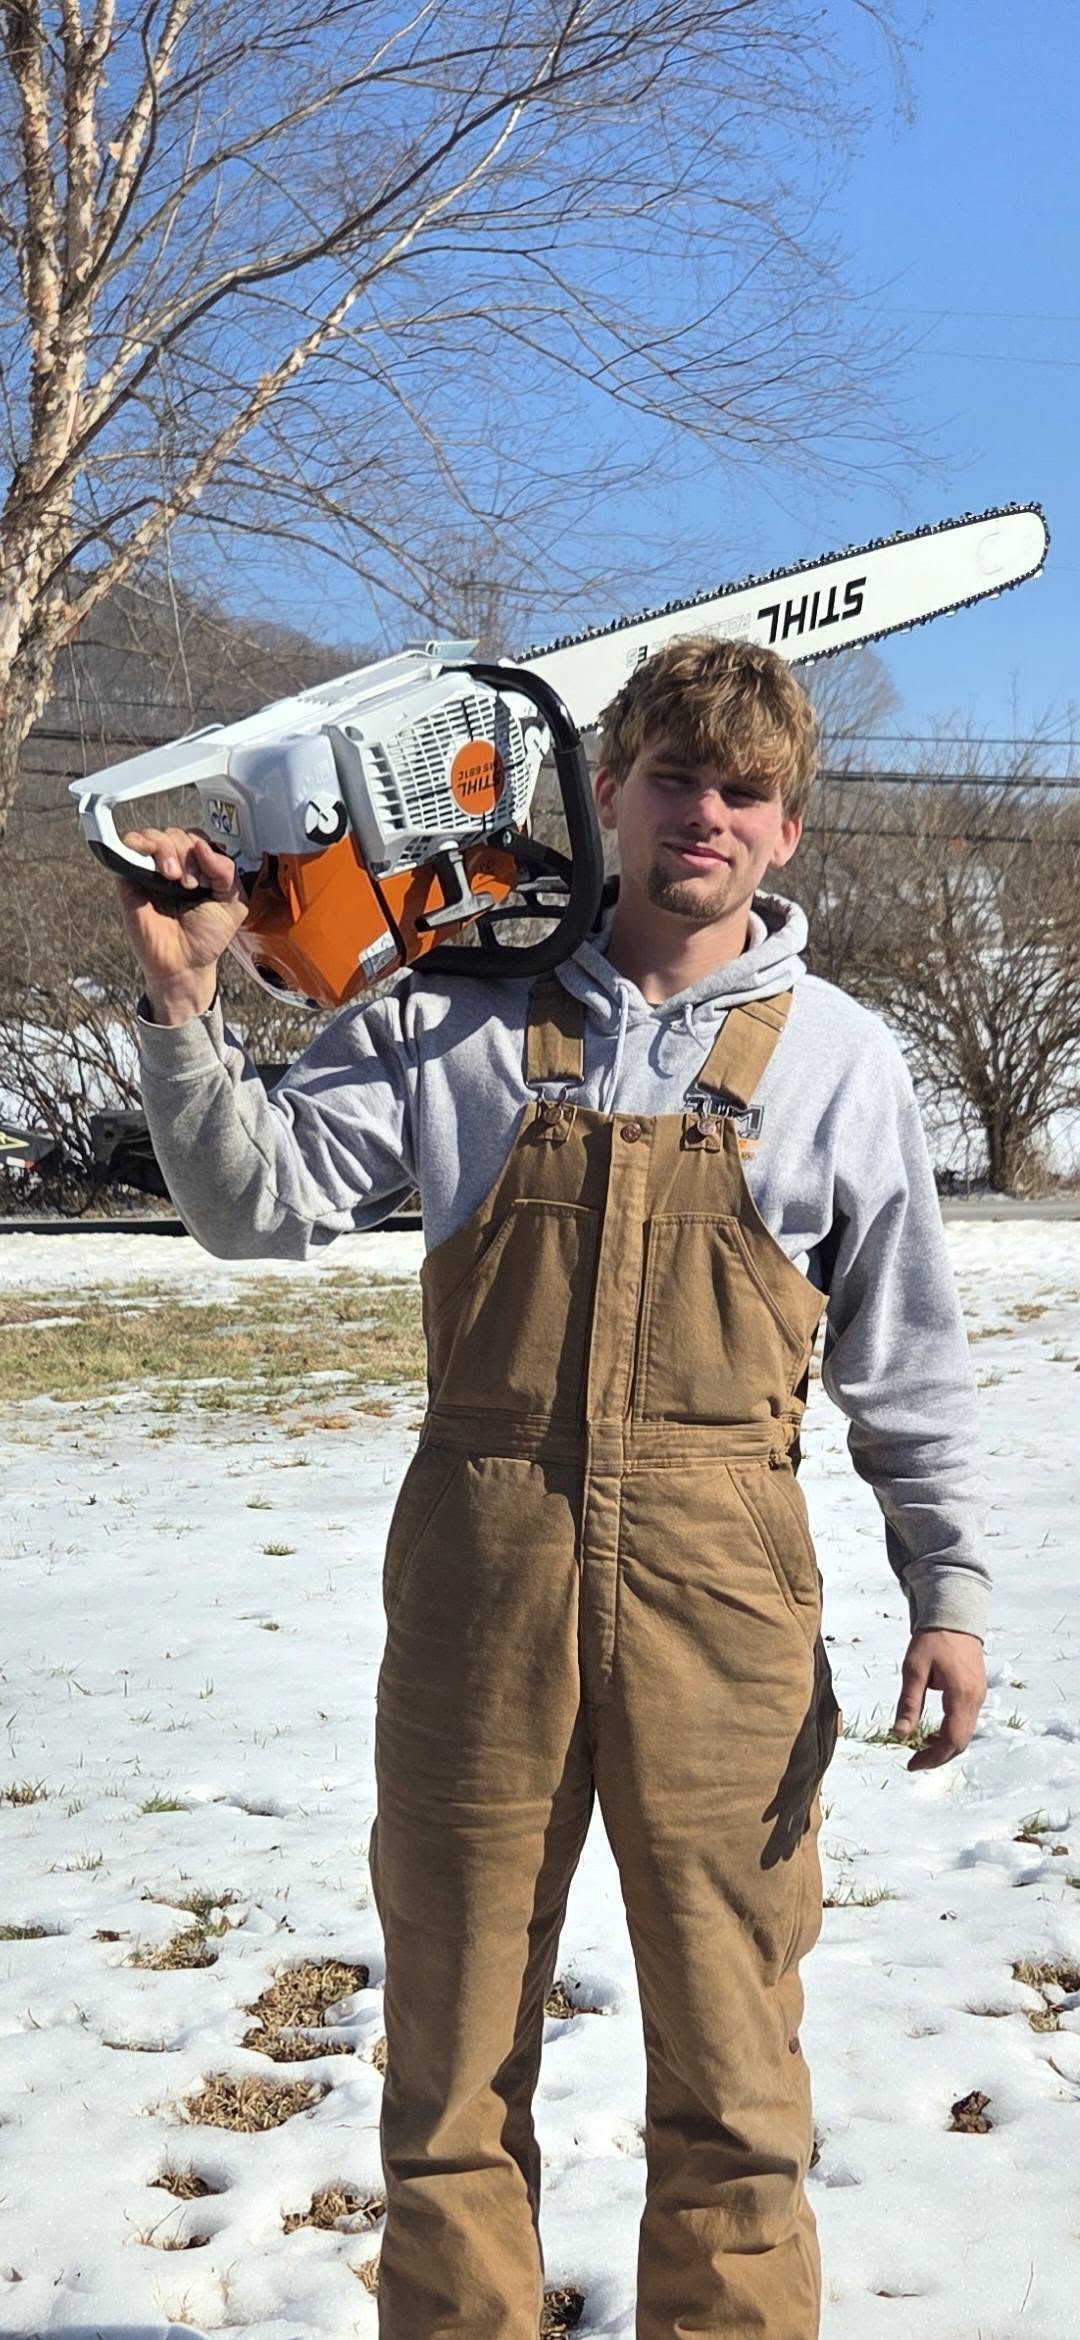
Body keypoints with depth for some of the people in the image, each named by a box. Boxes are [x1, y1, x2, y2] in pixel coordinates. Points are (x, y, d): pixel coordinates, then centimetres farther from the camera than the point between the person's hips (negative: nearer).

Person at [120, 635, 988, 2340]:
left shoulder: (837, 1060, 7)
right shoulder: (464, 1017, 6)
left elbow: (904, 1357, 9)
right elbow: (263, 1203, 0)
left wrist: (947, 1587, 4)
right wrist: (183, 1001, -12)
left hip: (721, 1576, 0)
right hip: (483, 1561, 1)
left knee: (733, 2070, 8)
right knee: (454, 2040, 11)